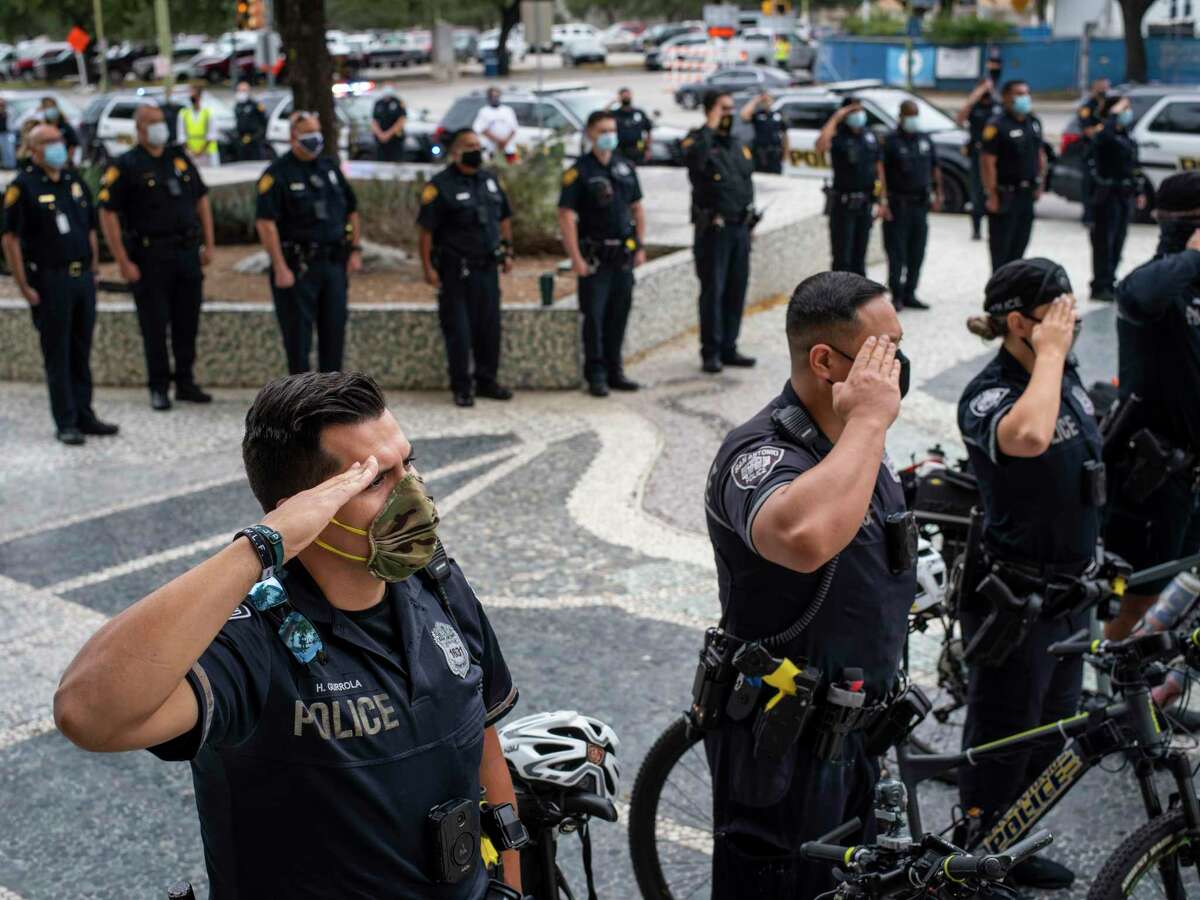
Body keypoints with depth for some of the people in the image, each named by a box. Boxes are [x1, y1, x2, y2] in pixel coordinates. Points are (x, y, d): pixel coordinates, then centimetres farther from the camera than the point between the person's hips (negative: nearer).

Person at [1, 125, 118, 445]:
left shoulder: (75, 181, 12)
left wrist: (94, 270, 12)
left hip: (82, 276, 6)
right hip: (49, 281, -6)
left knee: (81, 352, 11)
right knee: (57, 355, 0)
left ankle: (84, 416, 20)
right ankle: (66, 423, 6)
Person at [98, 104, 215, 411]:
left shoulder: (179, 157, 11)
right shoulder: (126, 165, -5)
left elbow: (201, 199, 17)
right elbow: (108, 214, -8)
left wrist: (209, 244, 10)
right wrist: (123, 262, -13)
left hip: (188, 252, 5)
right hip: (150, 256, -5)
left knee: (187, 322, 9)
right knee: (155, 325, 1)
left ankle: (185, 383, 21)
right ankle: (158, 388, 12)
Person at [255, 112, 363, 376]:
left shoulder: (330, 167, 13)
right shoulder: (278, 173, -8)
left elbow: (351, 210, 19)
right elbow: (265, 223, -15)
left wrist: (355, 250, 10)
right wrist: (280, 268, -20)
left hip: (334, 263, 6)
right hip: (297, 265, -6)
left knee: (335, 328, 9)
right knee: (298, 334, 0)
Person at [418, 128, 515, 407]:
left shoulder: (490, 180, 10)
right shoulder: (441, 185, -9)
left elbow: (504, 219, 19)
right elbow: (426, 229, -11)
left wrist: (507, 252, 14)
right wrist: (428, 267, -15)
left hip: (487, 267, 6)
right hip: (455, 270, -6)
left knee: (489, 327, 10)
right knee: (458, 330, -1)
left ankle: (486, 381, 23)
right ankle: (461, 387, 8)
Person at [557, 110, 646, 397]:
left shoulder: (625, 167, 10)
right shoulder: (579, 172, -7)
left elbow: (637, 208, 17)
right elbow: (566, 216, -11)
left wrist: (640, 247, 10)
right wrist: (576, 258, -17)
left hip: (624, 254, 5)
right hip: (595, 255, -5)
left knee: (619, 315, 9)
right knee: (594, 316, -3)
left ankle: (614, 371, 18)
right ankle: (596, 376, 4)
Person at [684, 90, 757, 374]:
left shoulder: (737, 144, 17)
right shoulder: (699, 139, -5)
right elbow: (695, 159, -30)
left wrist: (748, 219, 17)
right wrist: (710, 127, -21)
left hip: (740, 226, 7)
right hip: (714, 228, -7)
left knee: (736, 290, 8)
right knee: (713, 290, -4)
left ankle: (729, 348, 17)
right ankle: (711, 353, 2)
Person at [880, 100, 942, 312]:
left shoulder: (925, 140, 13)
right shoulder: (891, 141, -5)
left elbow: (934, 168, 20)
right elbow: (882, 172, -10)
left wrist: (938, 194, 14)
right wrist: (883, 201, -17)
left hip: (920, 204, 6)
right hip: (898, 204, -6)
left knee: (916, 253, 7)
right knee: (896, 252, -5)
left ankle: (909, 294, 15)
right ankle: (896, 295, 1)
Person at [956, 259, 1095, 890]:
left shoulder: (1067, 375, 3)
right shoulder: (987, 396, -23)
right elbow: (1029, 436, -48)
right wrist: (1048, 354, -33)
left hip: (1069, 589, 9)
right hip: (1012, 598, -9)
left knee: (1050, 733, 22)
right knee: (1001, 743, 6)